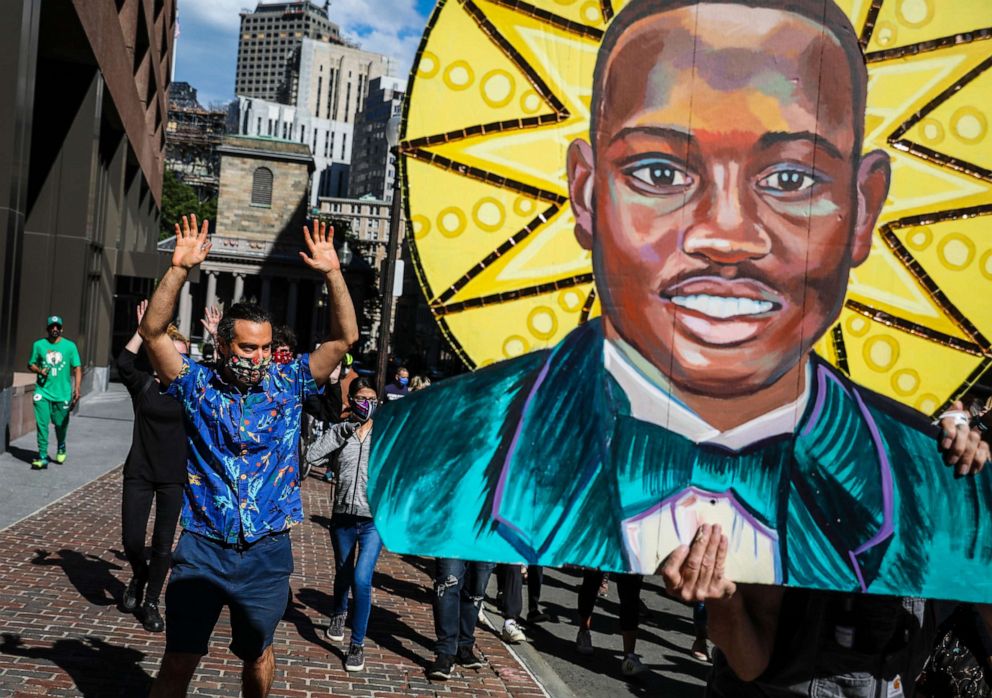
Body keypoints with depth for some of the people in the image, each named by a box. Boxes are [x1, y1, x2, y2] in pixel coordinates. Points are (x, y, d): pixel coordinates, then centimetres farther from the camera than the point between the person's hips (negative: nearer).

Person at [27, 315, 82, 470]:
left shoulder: (70, 346, 1)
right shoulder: (39, 345, 4)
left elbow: (77, 368, 2)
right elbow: (31, 364, 13)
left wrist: (77, 389, -7)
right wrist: (39, 370, -9)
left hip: (63, 394, 0)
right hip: (43, 393, 0)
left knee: (61, 424, 11)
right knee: (42, 424, -7)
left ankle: (61, 449, 38)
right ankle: (42, 457, -2)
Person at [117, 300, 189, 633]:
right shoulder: (143, 384, -3)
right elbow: (123, 362, -22)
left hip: (174, 477, 0)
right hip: (139, 473, 0)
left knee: (163, 545, 4)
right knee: (131, 539, 2)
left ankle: (151, 603, 20)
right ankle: (139, 576, 35)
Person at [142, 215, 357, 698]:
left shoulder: (287, 385, 0)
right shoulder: (198, 386, -3)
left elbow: (344, 338, -5)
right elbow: (153, 331, -14)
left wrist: (332, 273, -14)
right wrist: (180, 268, -22)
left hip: (267, 553, 2)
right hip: (202, 549, -1)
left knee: (257, 654, 19)